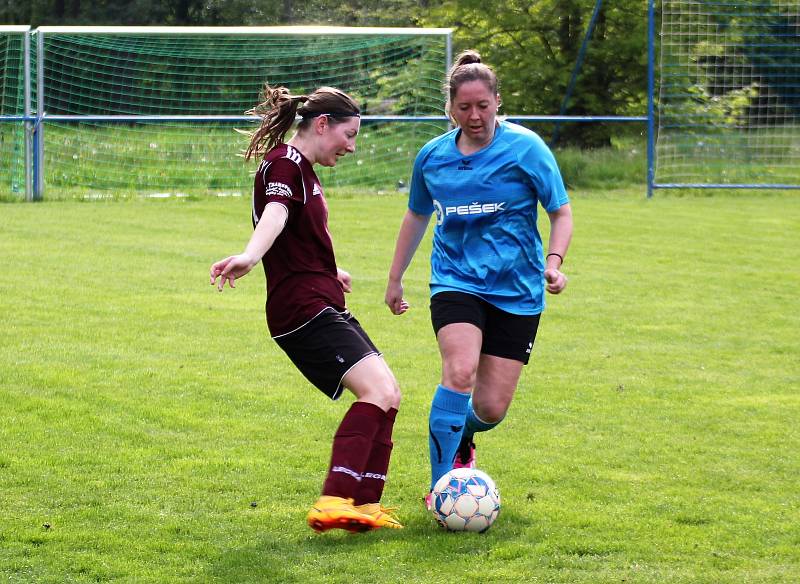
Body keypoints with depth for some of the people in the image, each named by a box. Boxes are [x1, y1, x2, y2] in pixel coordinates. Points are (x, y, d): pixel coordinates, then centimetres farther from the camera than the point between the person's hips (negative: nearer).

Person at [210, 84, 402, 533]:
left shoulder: (303, 170, 21)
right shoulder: (285, 163, -10)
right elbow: (275, 214, -32)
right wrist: (249, 257, -52)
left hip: (324, 307, 10)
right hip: (303, 309, -10)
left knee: (388, 396, 7)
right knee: (377, 390, -22)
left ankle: (366, 505, 6)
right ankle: (333, 503, -32)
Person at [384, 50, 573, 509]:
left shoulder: (525, 148, -6)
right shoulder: (432, 157, 3)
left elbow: (562, 213, 0)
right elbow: (417, 217, 21)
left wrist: (554, 261, -18)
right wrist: (395, 279, 25)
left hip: (517, 292, -1)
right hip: (456, 281, 1)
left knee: (492, 410, -1)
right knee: (460, 371, -28)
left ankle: (459, 438, 37)